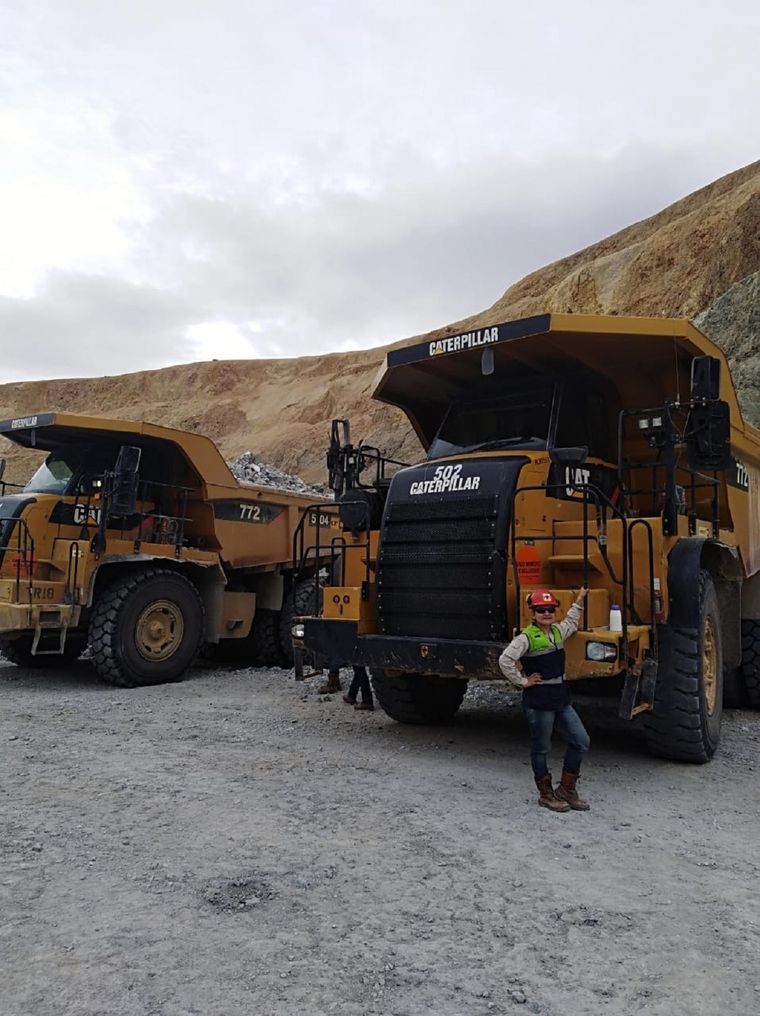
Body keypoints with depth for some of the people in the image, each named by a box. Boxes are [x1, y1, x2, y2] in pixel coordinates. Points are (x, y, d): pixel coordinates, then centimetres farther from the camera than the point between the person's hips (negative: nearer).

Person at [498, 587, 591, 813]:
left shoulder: (558, 631, 9)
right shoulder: (526, 637, -15)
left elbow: (570, 624, 34)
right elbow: (505, 660, -24)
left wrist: (579, 601, 34)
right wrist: (522, 681, -16)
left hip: (561, 699, 8)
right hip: (538, 701, -8)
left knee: (581, 742, 8)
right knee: (541, 749, 6)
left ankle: (566, 789, 24)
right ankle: (546, 794, 22)